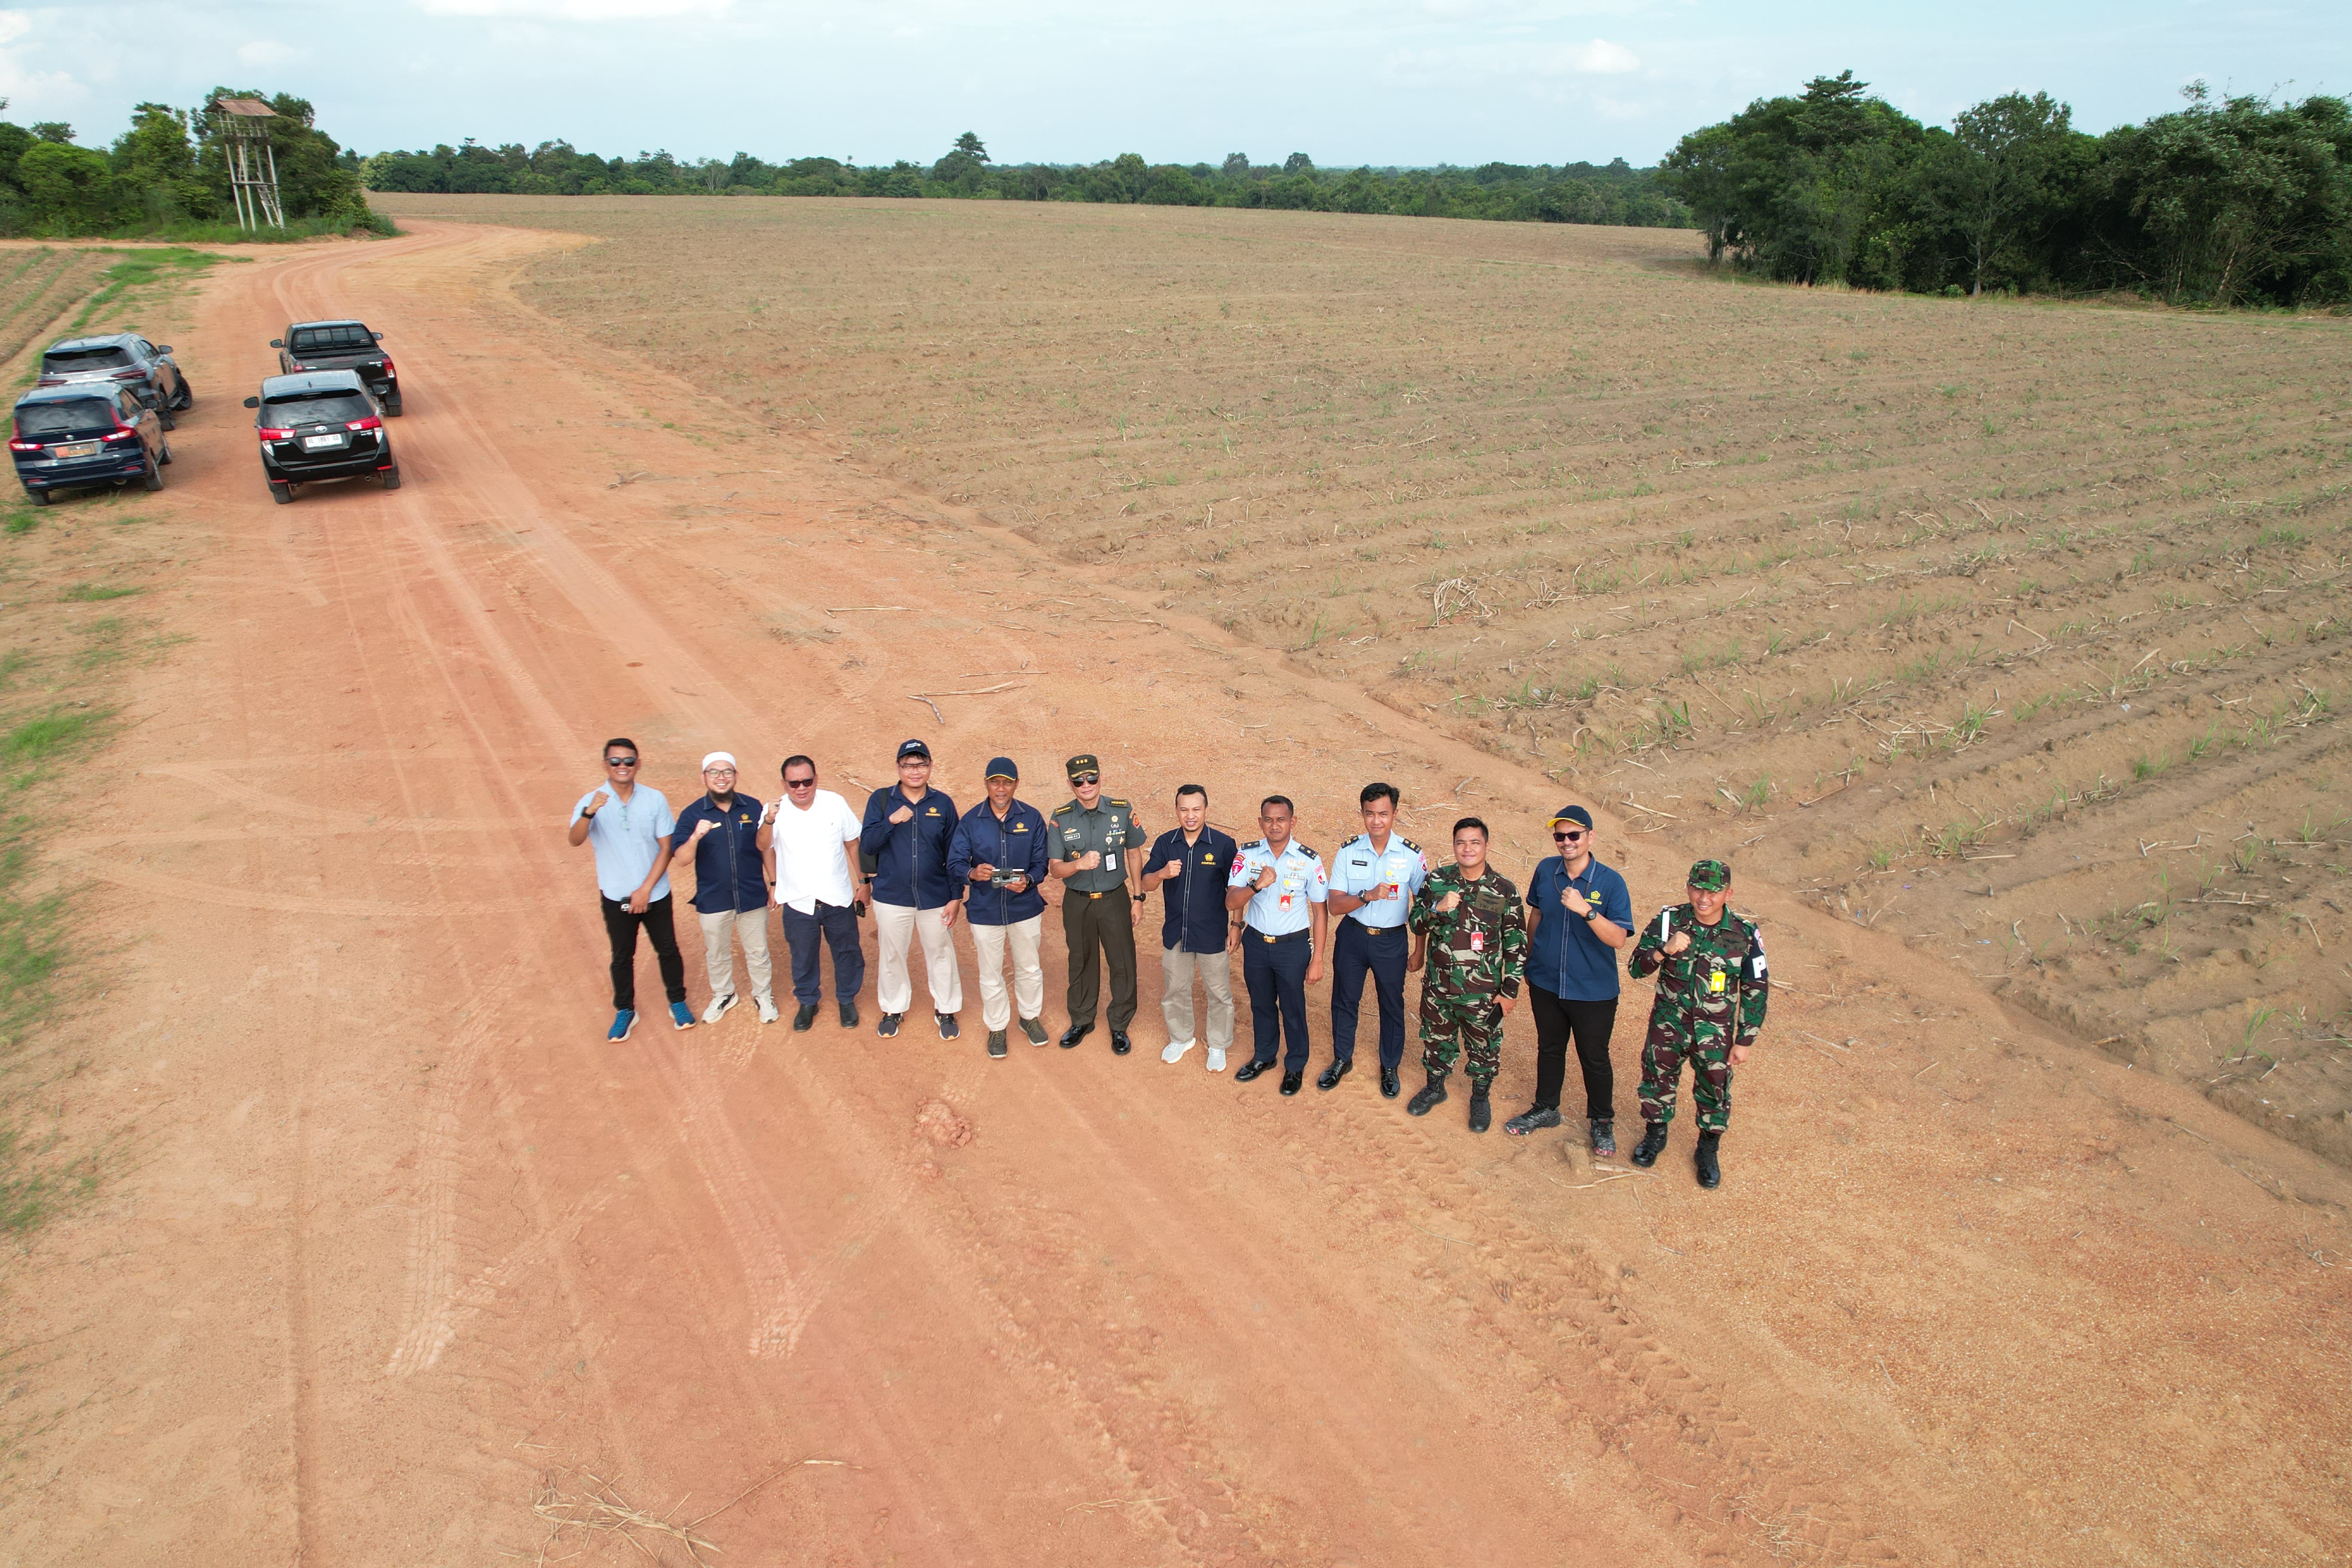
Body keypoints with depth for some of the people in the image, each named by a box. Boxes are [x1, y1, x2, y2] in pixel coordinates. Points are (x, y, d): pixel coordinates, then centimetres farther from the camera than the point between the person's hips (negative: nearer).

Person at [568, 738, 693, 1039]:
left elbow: (667, 847, -8)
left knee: (668, 950, 14)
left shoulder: (655, 799, -10)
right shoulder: (592, 802, -12)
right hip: (616, 898, 0)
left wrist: (645, 889, -13)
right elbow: (575, 840, -28)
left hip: (655, 895, 0)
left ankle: (678, 1003, 33)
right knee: (622, 957, 15)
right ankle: (625, 1011, 33)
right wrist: (589, 813, -48)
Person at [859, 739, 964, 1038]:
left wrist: (956, 896, -2)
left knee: (941, 955, 9)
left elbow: (954, 854, 3)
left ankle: (946, 1011, 26)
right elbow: (866, 845, -7)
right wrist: (891, 822, -23)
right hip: (891, 897, 0)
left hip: (936, 898, 0)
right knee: (892, 956, 13)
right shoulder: (881, 800, -2)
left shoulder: (943, 804, 0)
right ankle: (893, 1010, 31)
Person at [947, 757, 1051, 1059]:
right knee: (991, 976, 13)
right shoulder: (970, 821, -5)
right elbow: (954, 865, -9)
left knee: (1029, 968, 18)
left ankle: (1030, 1017, 41)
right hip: (984, 910, 0)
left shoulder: (1032, 818, -5)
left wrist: (1028, 881, -25)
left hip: (1025, 907, 1)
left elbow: (1041, 863, -4)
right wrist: (972, 873, -31)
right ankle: (997, 1027, 32)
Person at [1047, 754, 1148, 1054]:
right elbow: (1055, 869, -9)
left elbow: (1133, 854, 3)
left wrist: (1138, 897, 3)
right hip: (1077, 903, 1)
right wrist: (1079, 864, -31)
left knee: (1122, 963, 6)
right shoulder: (1061, 819, -9)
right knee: (1081, 962, 16)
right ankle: (1082, 1021, 36)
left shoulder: (1122, 811, -9)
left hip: (1115, 900, -1)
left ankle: (1120, 1026, 25)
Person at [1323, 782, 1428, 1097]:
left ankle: (1390, 1067, 33)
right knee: (1344, 1000, 14)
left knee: (1392, 1005, 12)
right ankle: (1342, 1059, 36)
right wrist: (1368, 896, -29)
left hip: (1392, 941, -1)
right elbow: (1335, 906, -13)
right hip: (1353, 937, 1)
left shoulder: (1411, 855, -10)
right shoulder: (1348, 852, -9)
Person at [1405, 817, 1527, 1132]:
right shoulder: (1436, 881, -5)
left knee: (1484, 1047, 14)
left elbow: (1516, 944, -3)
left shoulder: (1505, 890, -10)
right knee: (1436, 1040, 19)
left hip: (1483, 992, -2)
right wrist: (1437, 908, -24)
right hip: (1439, 986, 2)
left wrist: (1510, 990, -3)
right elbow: (1417, 926, -3)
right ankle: (1435, 1088, 42)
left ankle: (1480, 1098, 37)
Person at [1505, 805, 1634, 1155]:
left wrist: (1586, 910, -37)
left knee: (1594, 1058, 12)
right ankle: (1546, 1109, 42)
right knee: (1549, 1048, 22)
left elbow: (1619, 939, -24)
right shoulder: (1545, 871, -6)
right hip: (1545, 984, 3)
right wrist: (1529, 959, 16)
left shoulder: (1610, 882, -18)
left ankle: (1602, 1121, 33)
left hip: (1593, 991, -3)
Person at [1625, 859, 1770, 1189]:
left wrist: (1745, 1041, -2)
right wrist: (1664, 951, -32)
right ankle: (1655, 1134, 42)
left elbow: (1756, 991, -4)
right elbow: (1637, 968, -12)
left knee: (1714, 1092, 13)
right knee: (1658, 1080, 16)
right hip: (1668, 1025, 1)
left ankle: (1708, 1149, 36)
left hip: (1715, 1032, -1)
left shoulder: (1745, 934, -13)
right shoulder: (1668, 921, -12)